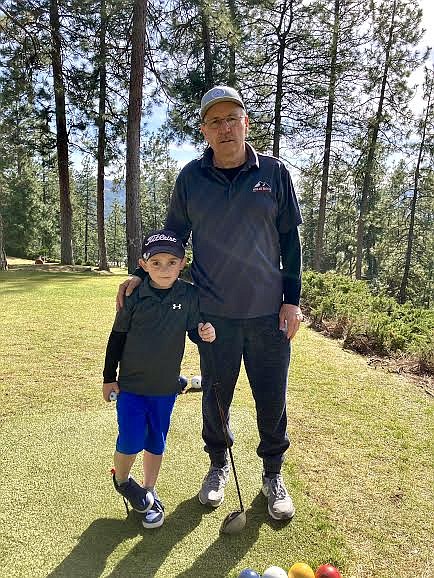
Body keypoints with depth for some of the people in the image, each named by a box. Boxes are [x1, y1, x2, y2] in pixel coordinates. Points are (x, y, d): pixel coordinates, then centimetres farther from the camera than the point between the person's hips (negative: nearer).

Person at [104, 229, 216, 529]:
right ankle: (122, 481, 32)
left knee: (156, 443, 15)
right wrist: (109, 377, 2)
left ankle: (149, 492, 37)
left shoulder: (189, 295, -9)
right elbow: (117, 337, -2)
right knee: (131, 441, 0)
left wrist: (205, 333, -21)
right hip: (130, 384, -1)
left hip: (166, 386, 2)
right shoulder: (135, 296, -12)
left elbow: (193, 330, 3)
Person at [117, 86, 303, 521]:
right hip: (214, 313, 0)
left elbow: (290, 240, 3)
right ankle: (218, 465, 41)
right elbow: (172, 237, 10)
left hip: (269, 313, 0)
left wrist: (292, 300, -1)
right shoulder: (191, 177, 1)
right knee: (215, 396, 14)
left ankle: (272, 473, 36)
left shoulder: (274, 173, 1)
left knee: (272, 399, 11)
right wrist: (143, 275, -2)